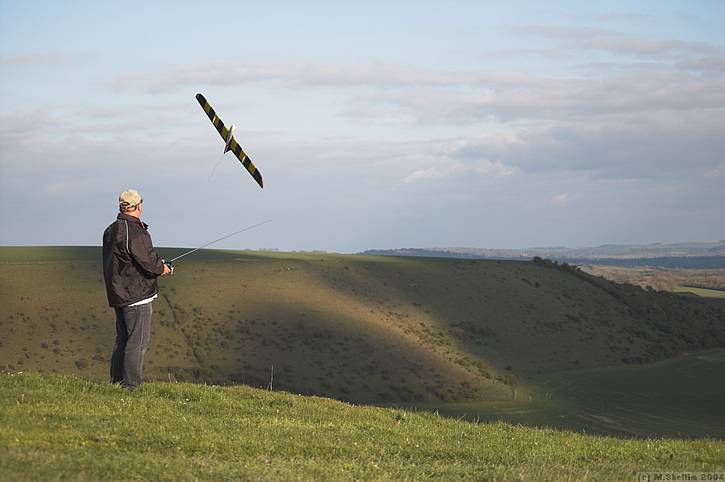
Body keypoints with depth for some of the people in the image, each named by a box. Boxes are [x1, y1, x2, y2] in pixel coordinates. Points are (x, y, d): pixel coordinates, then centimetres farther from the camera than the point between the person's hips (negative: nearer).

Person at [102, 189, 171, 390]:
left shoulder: (111, 231, 11)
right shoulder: (136, 233, -19)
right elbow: (149, 263, -21)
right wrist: (162, 268, 2)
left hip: (118, 295, 9)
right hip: (137, 295, -9)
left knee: (122, 340, 16)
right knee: (137, 342, -4)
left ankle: (116, 382, 20)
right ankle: (130, 385, -5)